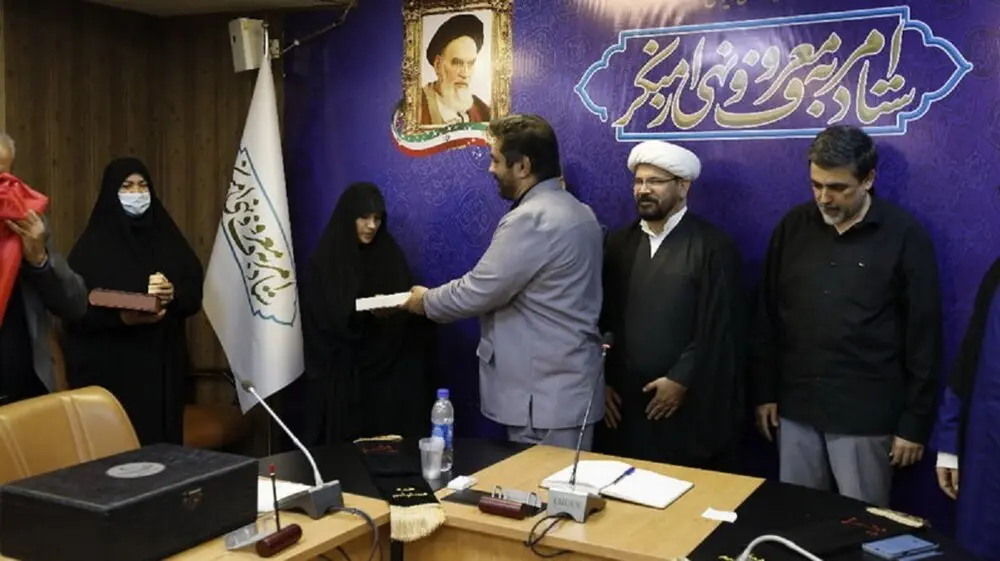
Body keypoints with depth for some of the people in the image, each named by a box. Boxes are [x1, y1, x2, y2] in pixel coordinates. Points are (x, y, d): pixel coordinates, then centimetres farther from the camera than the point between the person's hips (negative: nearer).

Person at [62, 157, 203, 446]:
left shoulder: (167, 236, 11)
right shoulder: (94, 244, -1)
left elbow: (195, 293, 8)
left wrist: (173, 293, -13)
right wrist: (122, 317, -22)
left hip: (164, 363, 4)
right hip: (111, 367, -4)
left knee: (164, 437, 5)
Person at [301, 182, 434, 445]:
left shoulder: (391, 255, 8)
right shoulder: (325, 261, -2)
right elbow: (323, 319, -9)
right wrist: (365, 312, -24)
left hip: (391, 370, 3)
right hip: (342, 374, -2)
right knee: (346, 445, 0)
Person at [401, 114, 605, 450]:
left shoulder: (530, 219, -20)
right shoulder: (577, 211, 12)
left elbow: (478, 291, -17)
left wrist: (426, 300, 1)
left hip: (543, 397, -10)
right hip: (568, 389, 10)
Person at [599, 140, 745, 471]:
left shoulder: (713, 247, -5)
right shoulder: (620, 244, 10)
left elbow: (718, 328, -9)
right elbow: (603, 317, 10)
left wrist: (681, 380, -12)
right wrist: (601, 381, 6)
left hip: (689, 405, -4)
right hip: (626, 402, 4)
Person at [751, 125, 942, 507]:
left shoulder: (904, 236, -7)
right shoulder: (793, 227, 2)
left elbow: (923, 336, -5)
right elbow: (768, 318, 8)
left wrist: (915, 423, -4)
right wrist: (765, 392, 7)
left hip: (866, 416, -3)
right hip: (795, 407, 3)